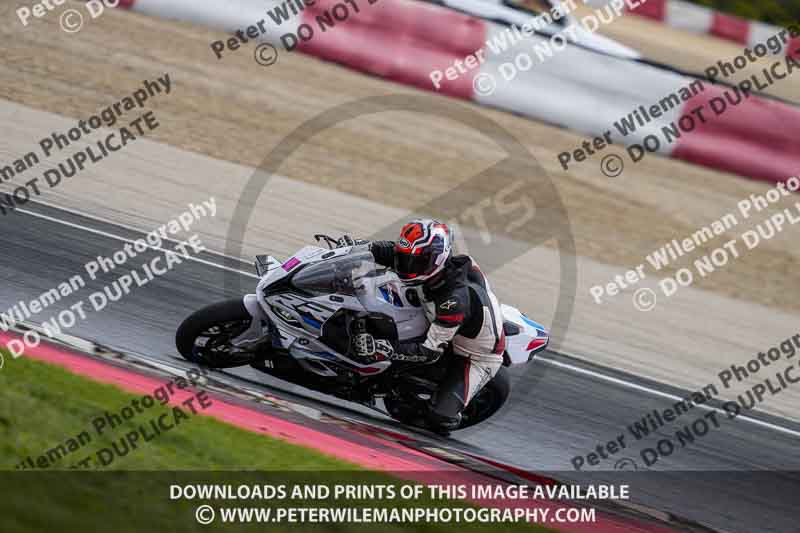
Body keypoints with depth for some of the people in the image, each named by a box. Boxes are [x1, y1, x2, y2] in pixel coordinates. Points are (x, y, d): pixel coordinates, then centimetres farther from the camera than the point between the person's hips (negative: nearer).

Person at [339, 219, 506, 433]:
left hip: (477, 358, -8)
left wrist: (379, 348, -43)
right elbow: (393, 251, -2)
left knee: (439, 419, -21)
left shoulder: (455, 299, -40)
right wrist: (356, 248, -16)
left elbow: (431, 351, -37)